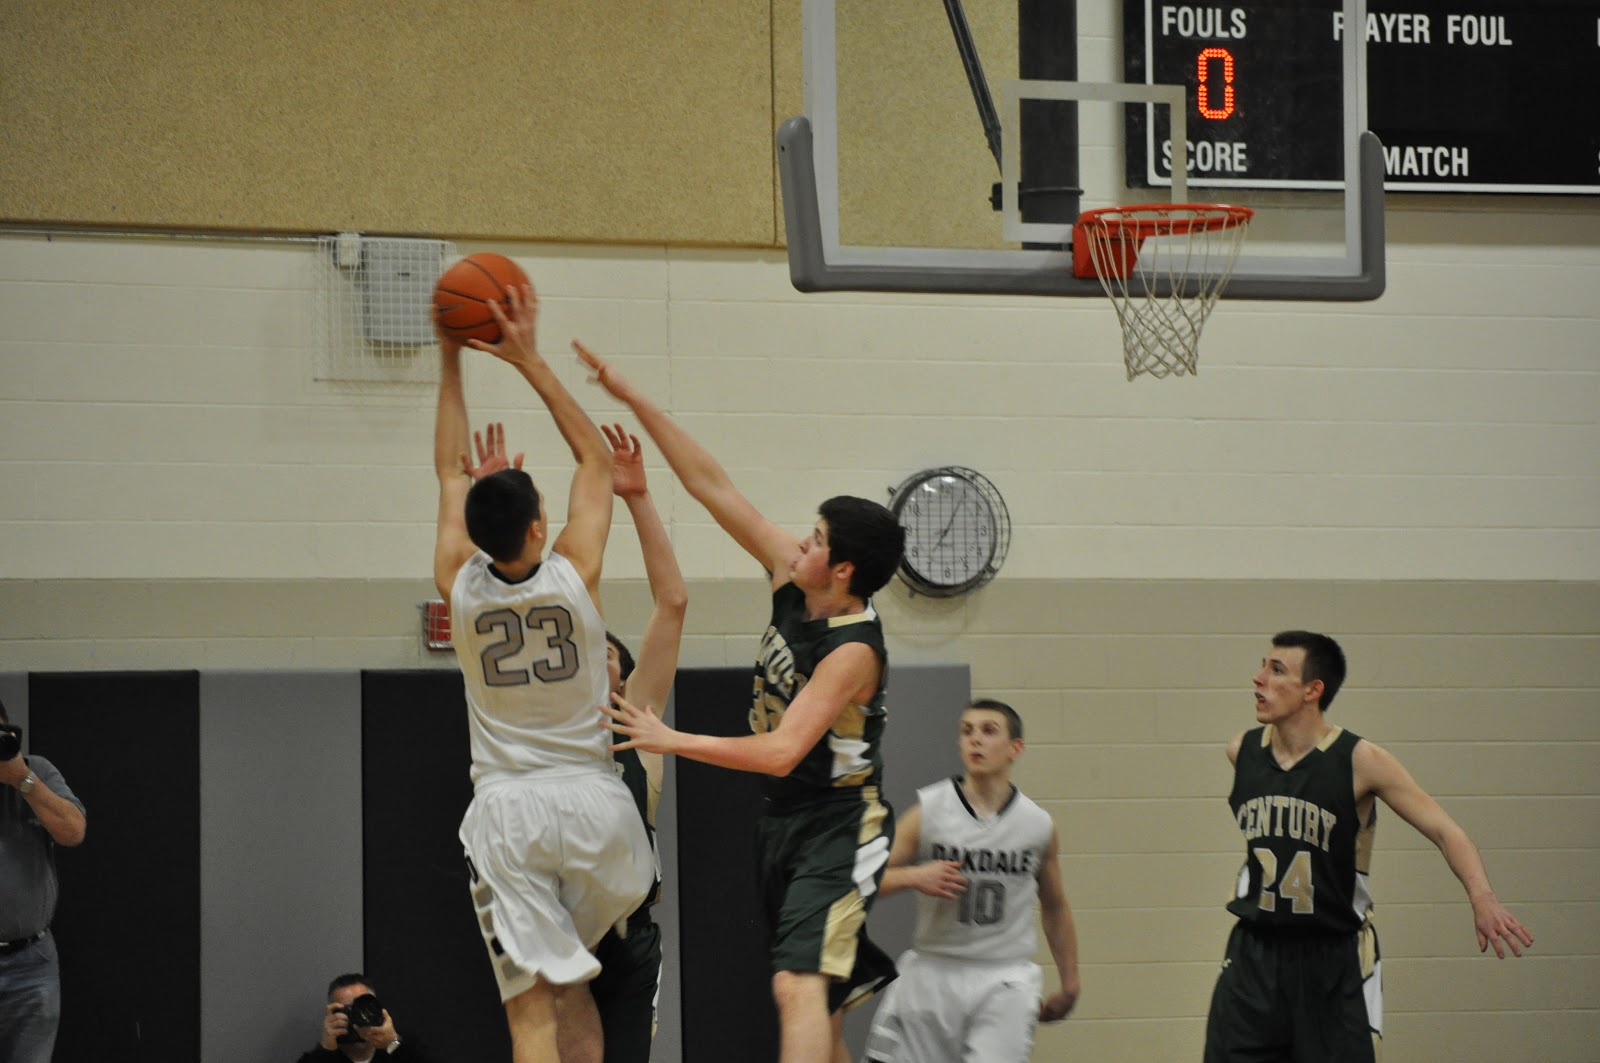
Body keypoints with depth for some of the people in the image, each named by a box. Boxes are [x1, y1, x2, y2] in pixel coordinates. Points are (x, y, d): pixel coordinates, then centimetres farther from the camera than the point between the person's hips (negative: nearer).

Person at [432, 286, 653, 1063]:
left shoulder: (460, 586, -3)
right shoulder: (574, 576, -6)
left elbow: (452, 472, 14)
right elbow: (595, 458, 7)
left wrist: (450, 363, 18)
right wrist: (530, 361, 7)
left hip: (505, 809, 0)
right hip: (590, 799, 0)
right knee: (570, 985, 24)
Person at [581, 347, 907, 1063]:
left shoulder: (853, 652, -23)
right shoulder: (792, 581, -1)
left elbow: (781, 752, -31)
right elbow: (712, 486, 0)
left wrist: (671, 740, -27)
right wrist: (633, 400, -2)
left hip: (838, 829, -9)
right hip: (783, 819, 9)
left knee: (798, 984, -24)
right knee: (815, 1002, 14)